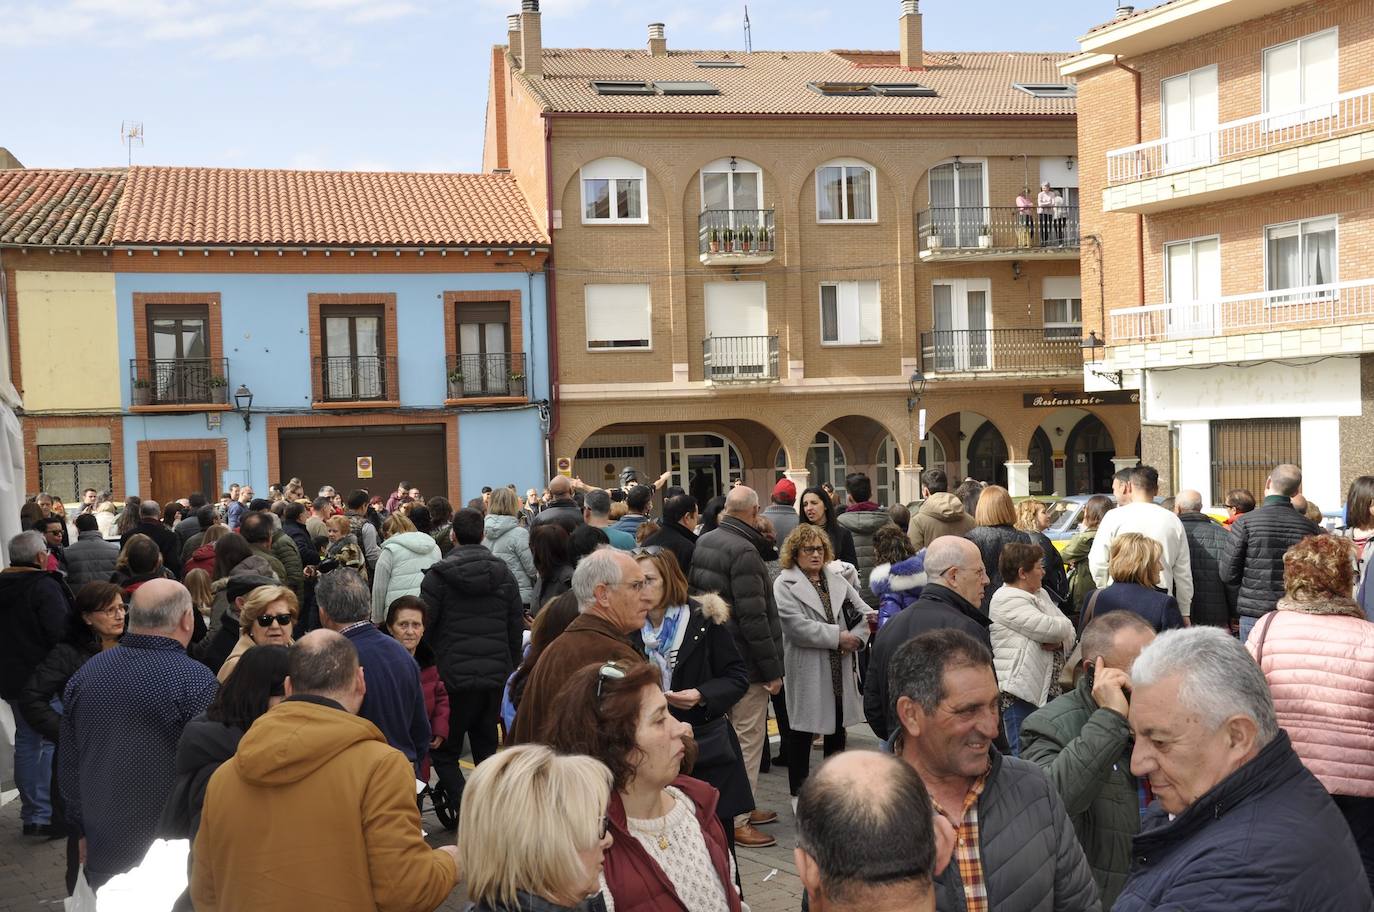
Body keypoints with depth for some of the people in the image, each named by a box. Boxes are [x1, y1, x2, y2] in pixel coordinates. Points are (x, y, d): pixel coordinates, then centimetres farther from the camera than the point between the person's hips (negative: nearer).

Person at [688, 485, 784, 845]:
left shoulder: (703, 542, 7)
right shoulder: (743, 551, -21)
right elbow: (753, 617, -24)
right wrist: (772, 669, -16)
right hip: (745, 662, -9)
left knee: (730, 737, 19)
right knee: (748, 739, 1)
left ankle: (743, 807, 31)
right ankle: (738, 820, 7)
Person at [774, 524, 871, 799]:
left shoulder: (836, 580, 12)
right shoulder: (784, 585, -7)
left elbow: (863, 611, 9)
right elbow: (798, 626, -18)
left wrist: (857, 637, -10)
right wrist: (837, 637, -17)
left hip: (841, 670, 6)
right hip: (807, 671, -6)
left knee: (837, 729, 16)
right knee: (802, 732, 2)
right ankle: (799, 794, 14)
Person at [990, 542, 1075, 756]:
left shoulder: (1041, 594, 16)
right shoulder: (1007, 600, -13)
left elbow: (1069, 634, 14)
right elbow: (1051, 629, -21)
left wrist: (1059, 640, -9)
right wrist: (1063, 626, 2)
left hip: (1047, 688, 9)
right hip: (1021, 690, -9)